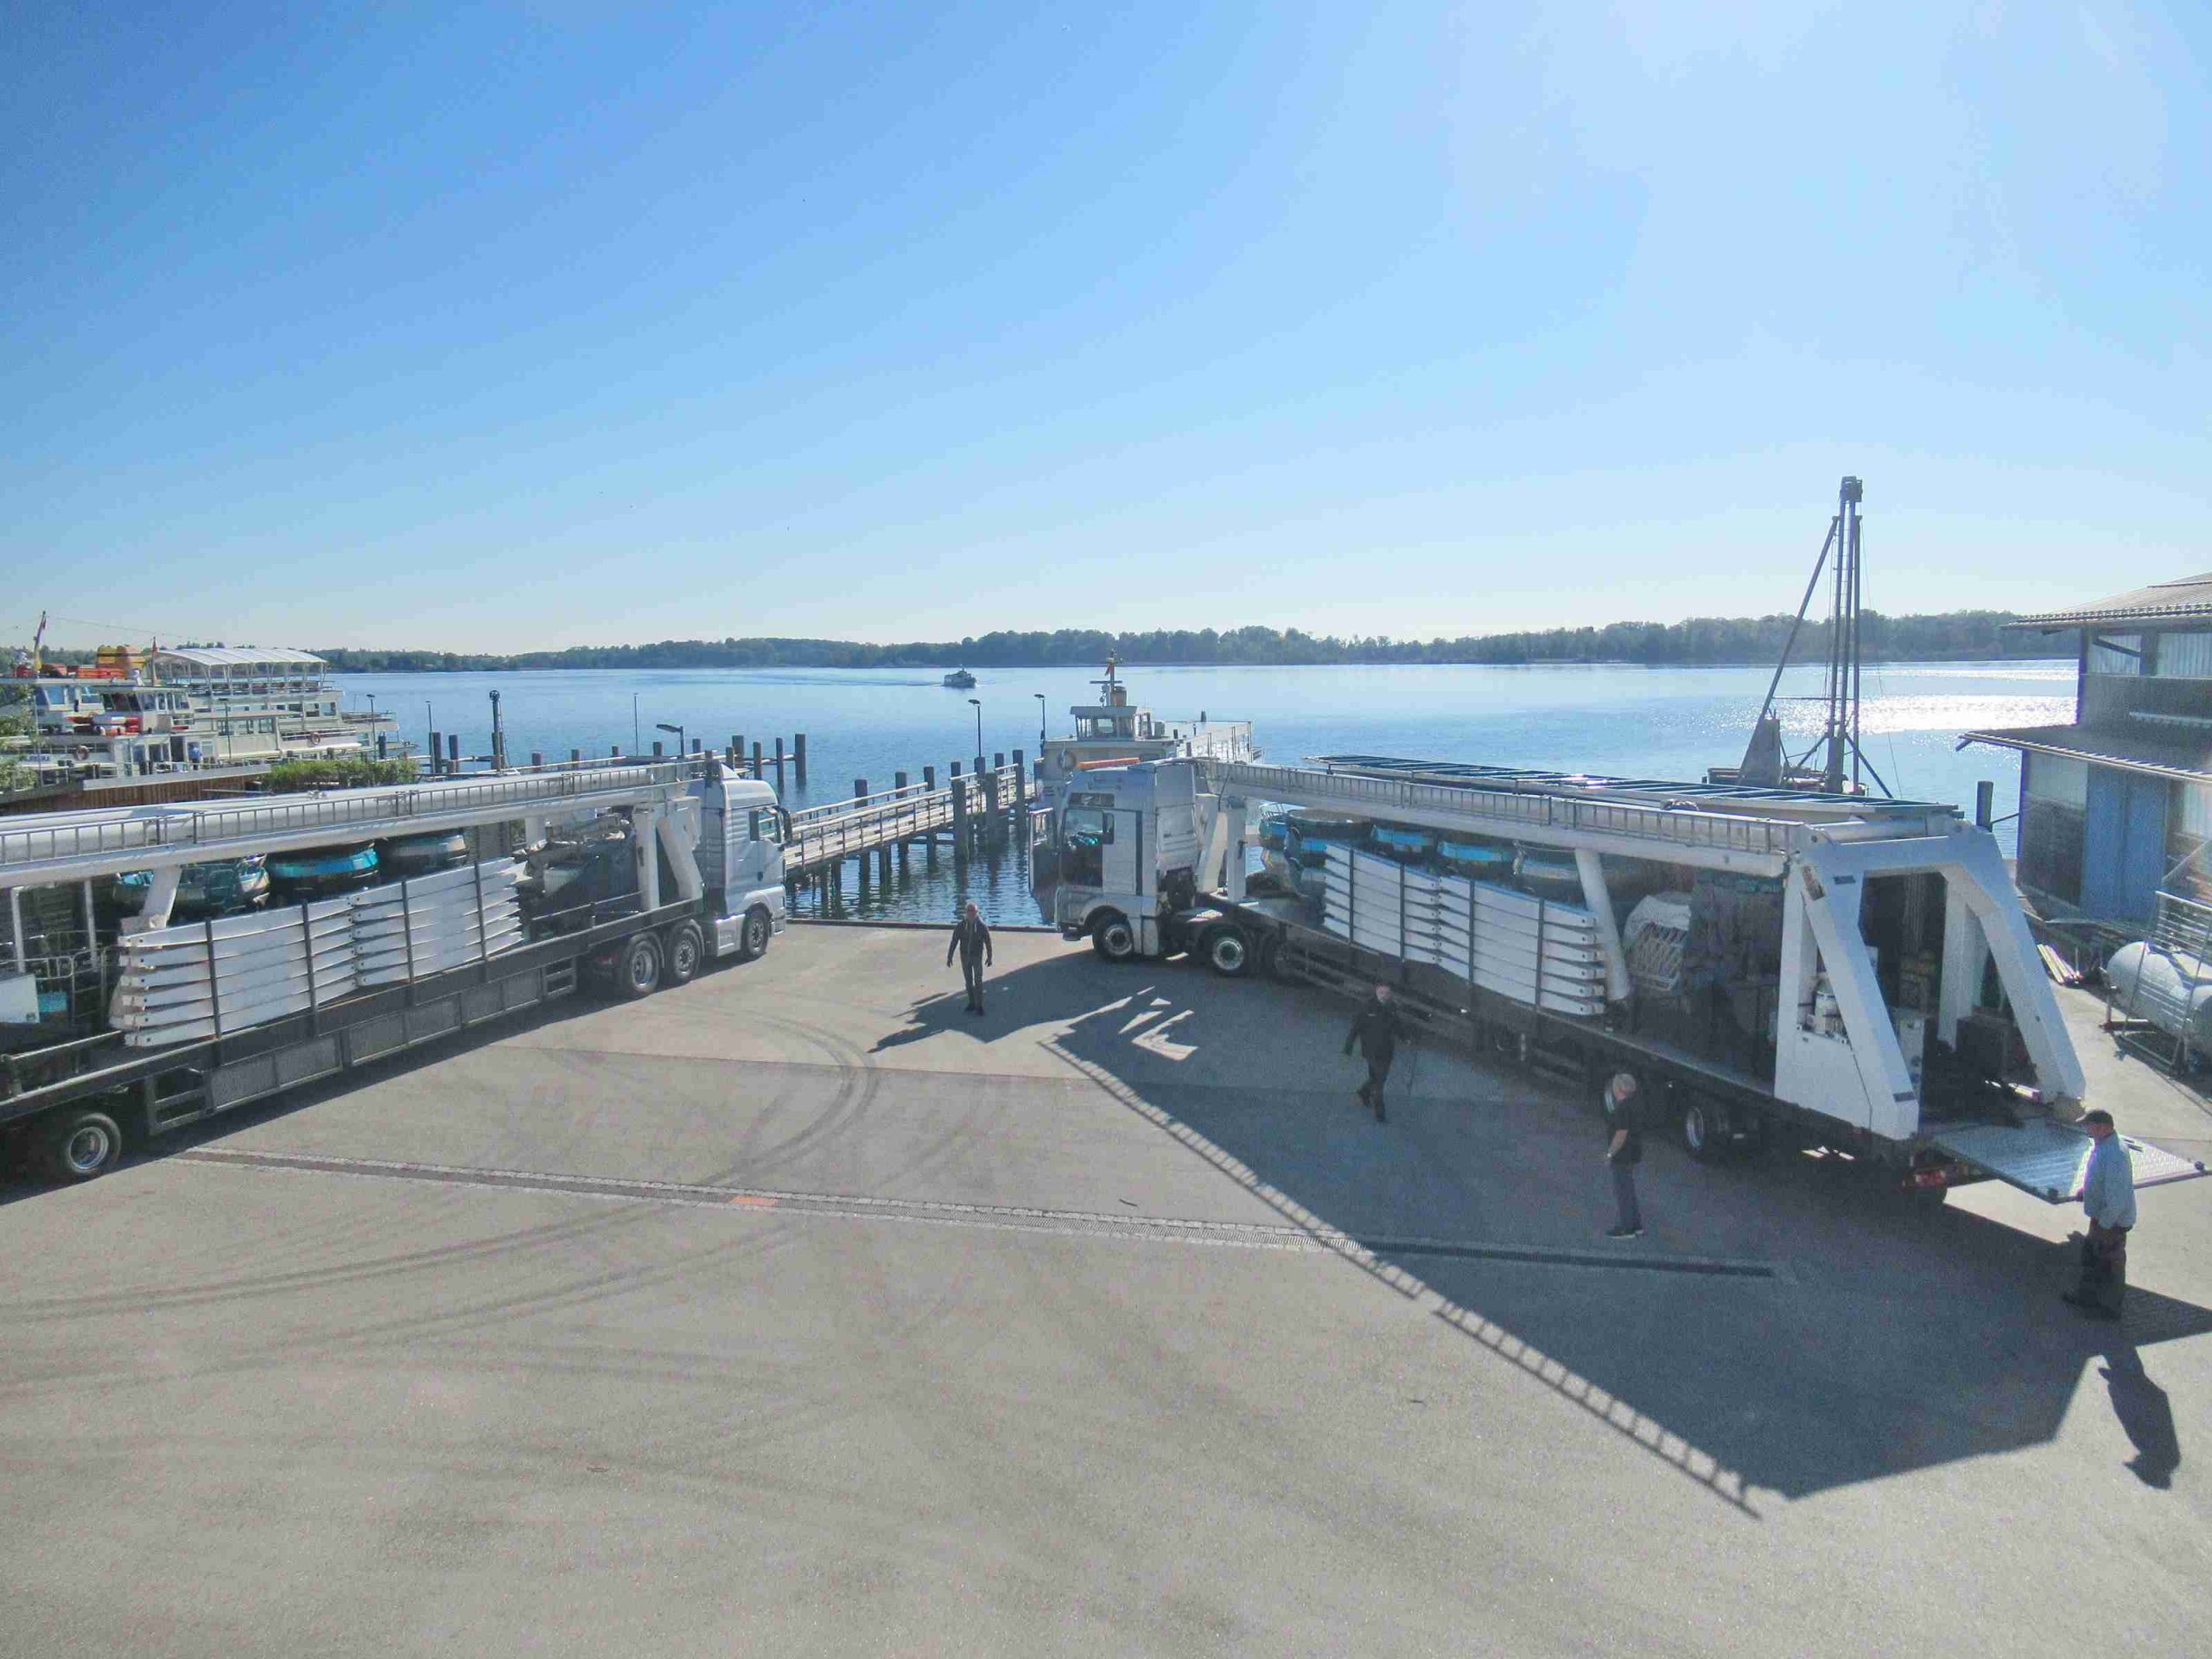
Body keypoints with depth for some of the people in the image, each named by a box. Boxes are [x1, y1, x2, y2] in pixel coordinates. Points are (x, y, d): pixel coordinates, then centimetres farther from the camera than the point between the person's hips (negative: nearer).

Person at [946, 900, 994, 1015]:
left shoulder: (982, 926, -10)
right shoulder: (960, 926, -7)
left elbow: (988, 942, 0)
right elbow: (954, 942, -2)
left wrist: (989, 957, 5)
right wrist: (949, 957, -4)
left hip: (977, 956, -2)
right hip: (965, 956, 2)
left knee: (978, 981, -5)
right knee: (968, 981, 12)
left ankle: (979, 1006, 3)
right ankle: (971, 1003, 24)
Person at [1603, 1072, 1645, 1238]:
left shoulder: (1623, 1108, -26)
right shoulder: (1636, 1098, 0)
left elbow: (1622, 1134, -26)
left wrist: (1610, 1154, -19)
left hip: (1623, 1155, -10)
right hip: (1634, 1153, 10)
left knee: (1622, 1190, 2)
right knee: (1628, 1189, 21)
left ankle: (1626, 1228, 11)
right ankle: (1636, 1224, 29)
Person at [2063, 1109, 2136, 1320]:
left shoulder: (2114, 1156, -35)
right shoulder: (2102, 1144, -4)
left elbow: (2116, 1199, -31)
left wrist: (2103, 1223, -22)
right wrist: (2085, 1188, 9)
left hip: (2113, 1220, -10)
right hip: (2102, 1215, 10)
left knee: (2111, 1263, 11)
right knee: (2091, 1254, 25)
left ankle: (2110, 1307, 31)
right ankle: (2087, 1294, 44)